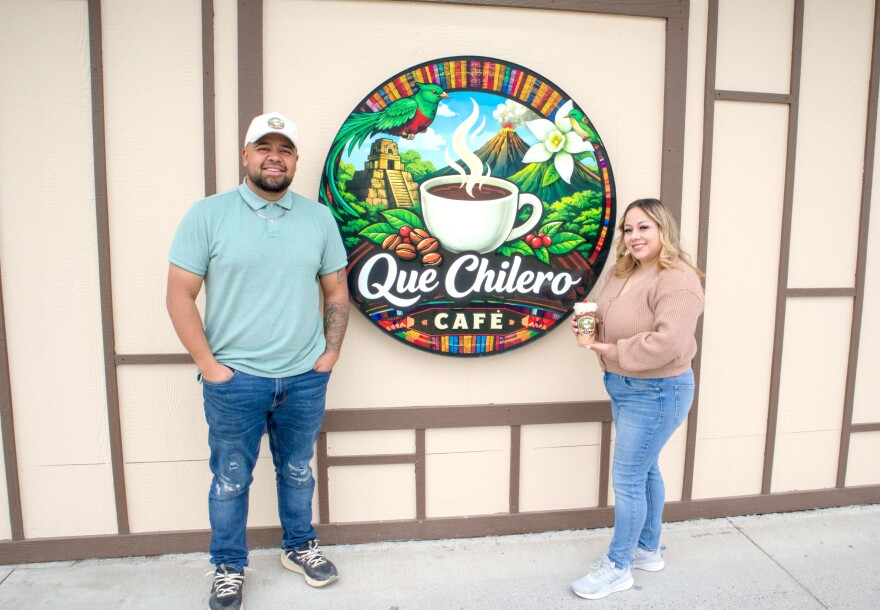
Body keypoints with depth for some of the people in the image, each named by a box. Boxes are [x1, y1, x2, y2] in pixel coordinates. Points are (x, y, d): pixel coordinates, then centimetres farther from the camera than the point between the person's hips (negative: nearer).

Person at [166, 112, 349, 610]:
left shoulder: (319, 218, 4)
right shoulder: (208, 215, -5)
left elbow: (337, 292, 9)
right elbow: (181, 296, -5)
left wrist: (330, 354, 2)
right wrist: (209, 364, -9)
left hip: (306, 379, 3)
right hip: (234, 380, -2)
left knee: (298, 471, 19)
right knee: (231, 479, 13)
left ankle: (299, 546, 42)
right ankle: (229, 567, 35)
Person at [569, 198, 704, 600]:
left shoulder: (677, 280, -22)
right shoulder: (621, 273, 6)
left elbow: (668, 342, -32)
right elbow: (614, 323, 18)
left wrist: (614, 353, -22)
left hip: (656, 393, -9)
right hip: (623, 387, 9)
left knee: (627, 479, 0)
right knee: (645, 470, 21)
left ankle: (618, 567, 18)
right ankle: (649, 550, 39)